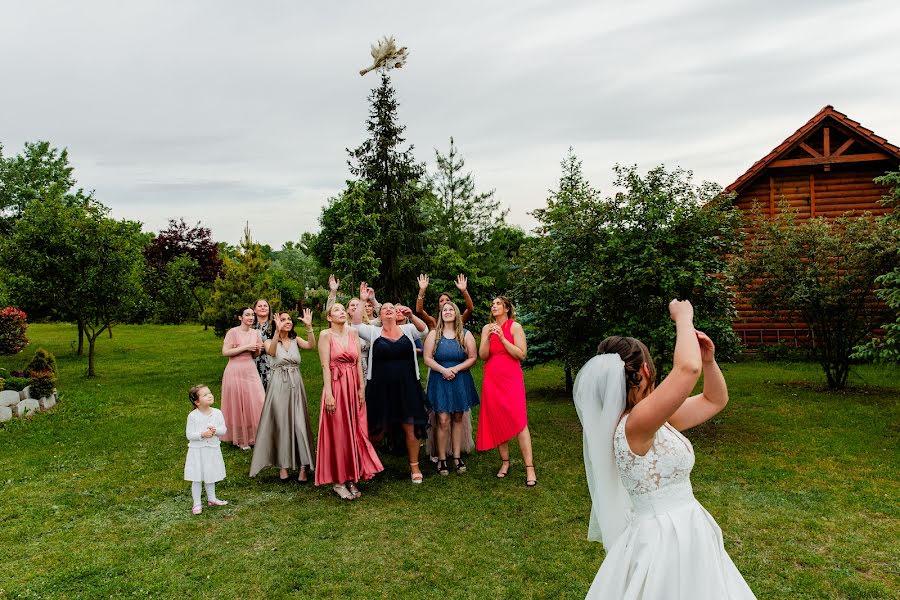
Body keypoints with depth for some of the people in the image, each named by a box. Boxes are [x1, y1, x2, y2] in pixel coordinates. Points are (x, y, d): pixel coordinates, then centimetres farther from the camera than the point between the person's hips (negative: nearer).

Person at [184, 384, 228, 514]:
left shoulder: (217, 413, -5)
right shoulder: (192, 416, -14)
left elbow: (224, 429, -2)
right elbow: (189, 435, -13)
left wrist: (215, 430, -22)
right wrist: (203, 434, -27)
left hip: (213, 449, 3)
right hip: (197, 450, -3)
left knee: (211, 476, 18)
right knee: (197, 478, 4)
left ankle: (211, 498, 34)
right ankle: (197, 503, 16)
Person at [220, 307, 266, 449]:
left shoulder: (255, 333, 7)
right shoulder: (233, 332, -10)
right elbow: (225, 352, -16)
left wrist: (257, 350, -5)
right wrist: (245, 347, -18)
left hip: (251, 371, 5)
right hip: (236, 372, -5)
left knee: (255, 404, 3)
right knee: (238, 405, 4)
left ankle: (252, 436, 18)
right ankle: (240, 439, 17)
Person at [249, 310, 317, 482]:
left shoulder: (296, 340, 7)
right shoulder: (271, 342, 1)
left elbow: (311, 345, -13)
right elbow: (271, 352, -24)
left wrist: (309, 326, -26)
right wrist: (277, 331, -35)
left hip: (296, 385, 2)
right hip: (278, 386, -1)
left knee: (299, 423, -3)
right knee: (281, 424, 4)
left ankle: (302, 466, 1)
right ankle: (284, 465, 16)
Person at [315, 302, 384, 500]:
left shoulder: (352, 333, 8)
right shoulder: (325, 335, -4)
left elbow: (358, 362, 7)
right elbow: (325, 366, -10)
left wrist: (362, 388, 2)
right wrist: (329, 393, -16)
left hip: (354, 387, 5)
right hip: (336, 386, -4)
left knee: (354, 433, 8)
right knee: (337, 433, 2)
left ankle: (351, 478, 19)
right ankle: (338, 481, 13)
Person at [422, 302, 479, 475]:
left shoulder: (466, 335, 3)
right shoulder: (434, 334, 1)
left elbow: (472, 358, -1)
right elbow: (428, 359, -2)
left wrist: (455, 369, -13)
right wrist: (443, 370, -15)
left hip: (460, 380, 1)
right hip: (440, 381, -1)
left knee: (458, 418, 7)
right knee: (443, 420, -5)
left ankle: (457, 457, 15)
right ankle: (442, 459, 4)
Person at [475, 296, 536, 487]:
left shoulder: (515, 327, -1)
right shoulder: (487, 328, 9)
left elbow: (521, 354, -9)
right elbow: (483, 356, 3)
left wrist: (502, 338, -15)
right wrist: (488, 337, -13)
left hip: (511, 379, -4)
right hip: (492, 380, 4)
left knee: (519, 421, -11)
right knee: (497, 422, 6)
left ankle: (529, 468, -10)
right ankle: (505, 462, 18)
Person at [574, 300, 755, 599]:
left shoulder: (660, 419, 3)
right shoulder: (634, 426, -26)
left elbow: (715, 400, 14)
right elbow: (688, 369, -36)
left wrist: (708, 359, -3)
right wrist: (683, 318, -20)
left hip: (684, 533, 9)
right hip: (665, 541, -9)